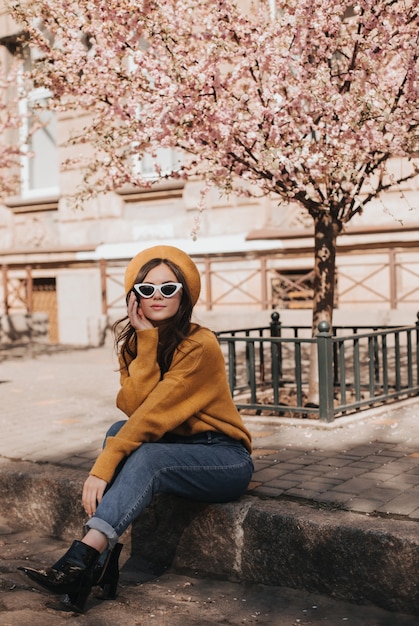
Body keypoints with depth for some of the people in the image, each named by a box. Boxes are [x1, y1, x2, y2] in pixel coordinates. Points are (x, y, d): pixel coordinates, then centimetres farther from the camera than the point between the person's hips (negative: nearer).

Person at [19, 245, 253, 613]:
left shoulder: (200, 345, -20)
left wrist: (103, 469, -31)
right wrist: (146, 341, -21)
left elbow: (151, 414, -27)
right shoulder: (131, 339, 1)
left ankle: (83, 559, -35)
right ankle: (104, 563, -24)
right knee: (120, 431, -20)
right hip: (174, 446, 6)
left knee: (146, 455, -31)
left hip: (226, 460, -6)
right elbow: (133, 407, -16)